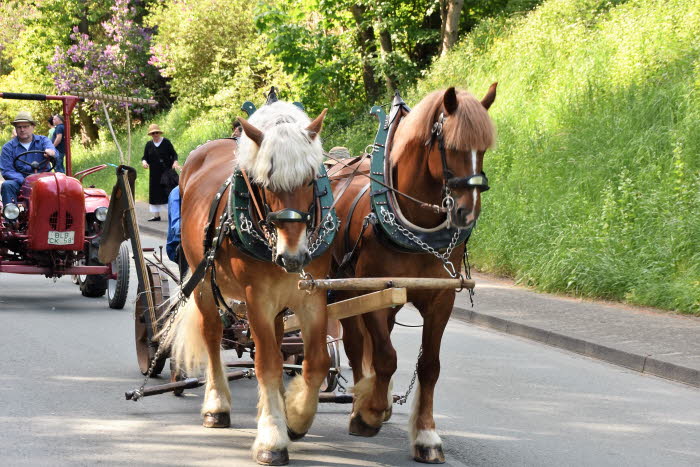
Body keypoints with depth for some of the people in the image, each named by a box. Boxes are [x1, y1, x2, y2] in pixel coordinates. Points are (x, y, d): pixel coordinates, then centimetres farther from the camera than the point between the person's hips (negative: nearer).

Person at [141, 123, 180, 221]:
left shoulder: (166, 142, -2)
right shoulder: (149, 145, 8)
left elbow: (174, 154, -1)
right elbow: (145, 157, 9)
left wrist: (175, 162, -20)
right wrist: (144, 162, -14)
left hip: (166, 172, -4)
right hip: (154, 173, 4)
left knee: (167, 191, -9)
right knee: (155, 193, 4)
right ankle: (156, 215, 9)